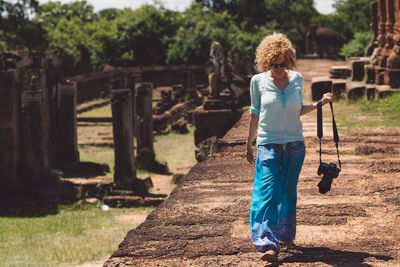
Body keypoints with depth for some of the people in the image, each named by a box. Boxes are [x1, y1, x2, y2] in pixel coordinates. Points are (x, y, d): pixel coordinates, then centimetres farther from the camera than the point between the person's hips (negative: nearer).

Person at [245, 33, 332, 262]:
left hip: (294, 143, 3)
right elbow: (255, 113, 7)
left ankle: (286, 235, 27)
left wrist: (320, 103, 2)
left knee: (288, 191, 9)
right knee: (267, 191, -14)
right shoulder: (258, 81, -2)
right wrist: (249, 144, 10)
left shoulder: (298, 80, 3)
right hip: (268, 144, -2)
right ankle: (268, 243, -20)